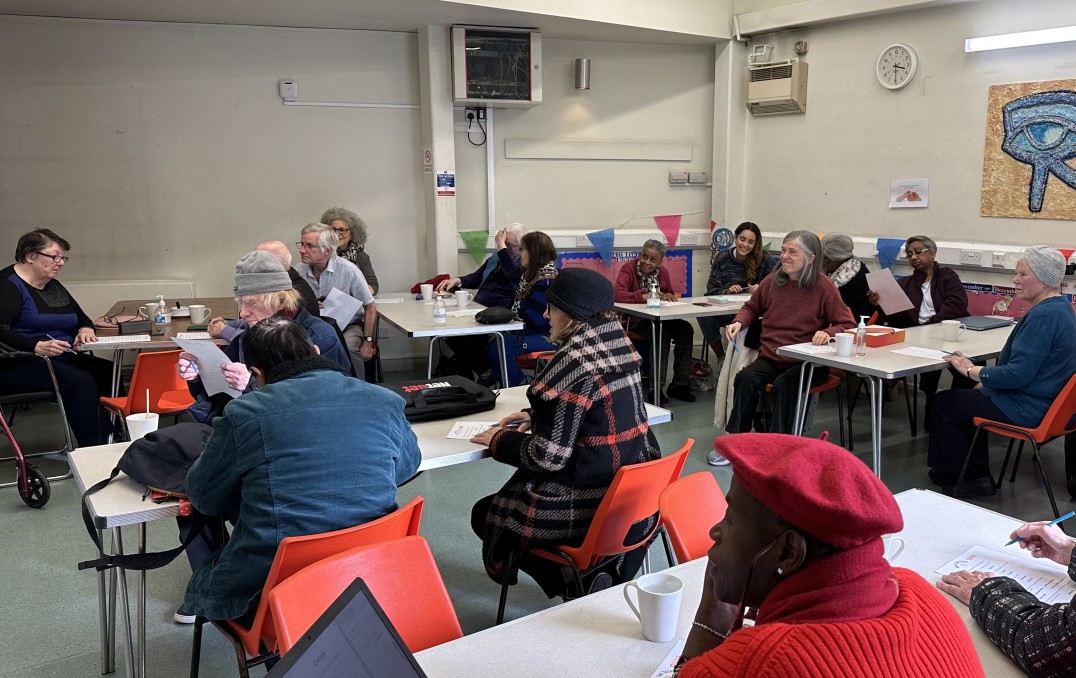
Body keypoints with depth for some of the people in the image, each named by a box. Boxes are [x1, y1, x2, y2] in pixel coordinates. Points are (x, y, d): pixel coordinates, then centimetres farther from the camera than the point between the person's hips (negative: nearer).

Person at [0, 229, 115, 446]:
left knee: (112, 373, -18)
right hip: (19, 365, -7)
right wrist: (38, 346, -33)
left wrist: (86, 330, -1)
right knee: (81, 381, -32)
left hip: (62, 360, 8)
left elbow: (82, 319, 24)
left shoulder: (54, 287, 18)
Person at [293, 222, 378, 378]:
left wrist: (367, 342, -9)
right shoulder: (298, 272, -6)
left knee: (347, 347, -34)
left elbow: (370, 307, -6)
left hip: (348, 325, -2)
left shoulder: (348, 270, -14)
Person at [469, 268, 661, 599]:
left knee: (484, 514, 14)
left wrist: (499, 441, -5)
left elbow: (547, 457, -21)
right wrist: (536, 416, 13)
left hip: (589, 506, -8)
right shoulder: (619, 348, 1)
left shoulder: (575, 363, -23)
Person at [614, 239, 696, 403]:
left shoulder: (663, 272, 5)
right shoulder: (629, 268, -11)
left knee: (685, 329, -18)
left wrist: (669, 295, -4)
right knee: (662, 331, -32)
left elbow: (669, 292, 22)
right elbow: (618, 294, -27)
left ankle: (680, 384, -10)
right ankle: (656, 388, -27)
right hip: (634, 319, -6)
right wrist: (644, 296, -38)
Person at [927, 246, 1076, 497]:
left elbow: (1019, 374, -29)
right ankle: (977, 476, 23)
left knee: (945, 403, 2)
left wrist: (972, 371, -16)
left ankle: (953, 475, 20)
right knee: (969, 398, 25)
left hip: (1028, 409, -10)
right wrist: (985, 380, 10)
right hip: (1046, 401, 10)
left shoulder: (1043, 315, -25)